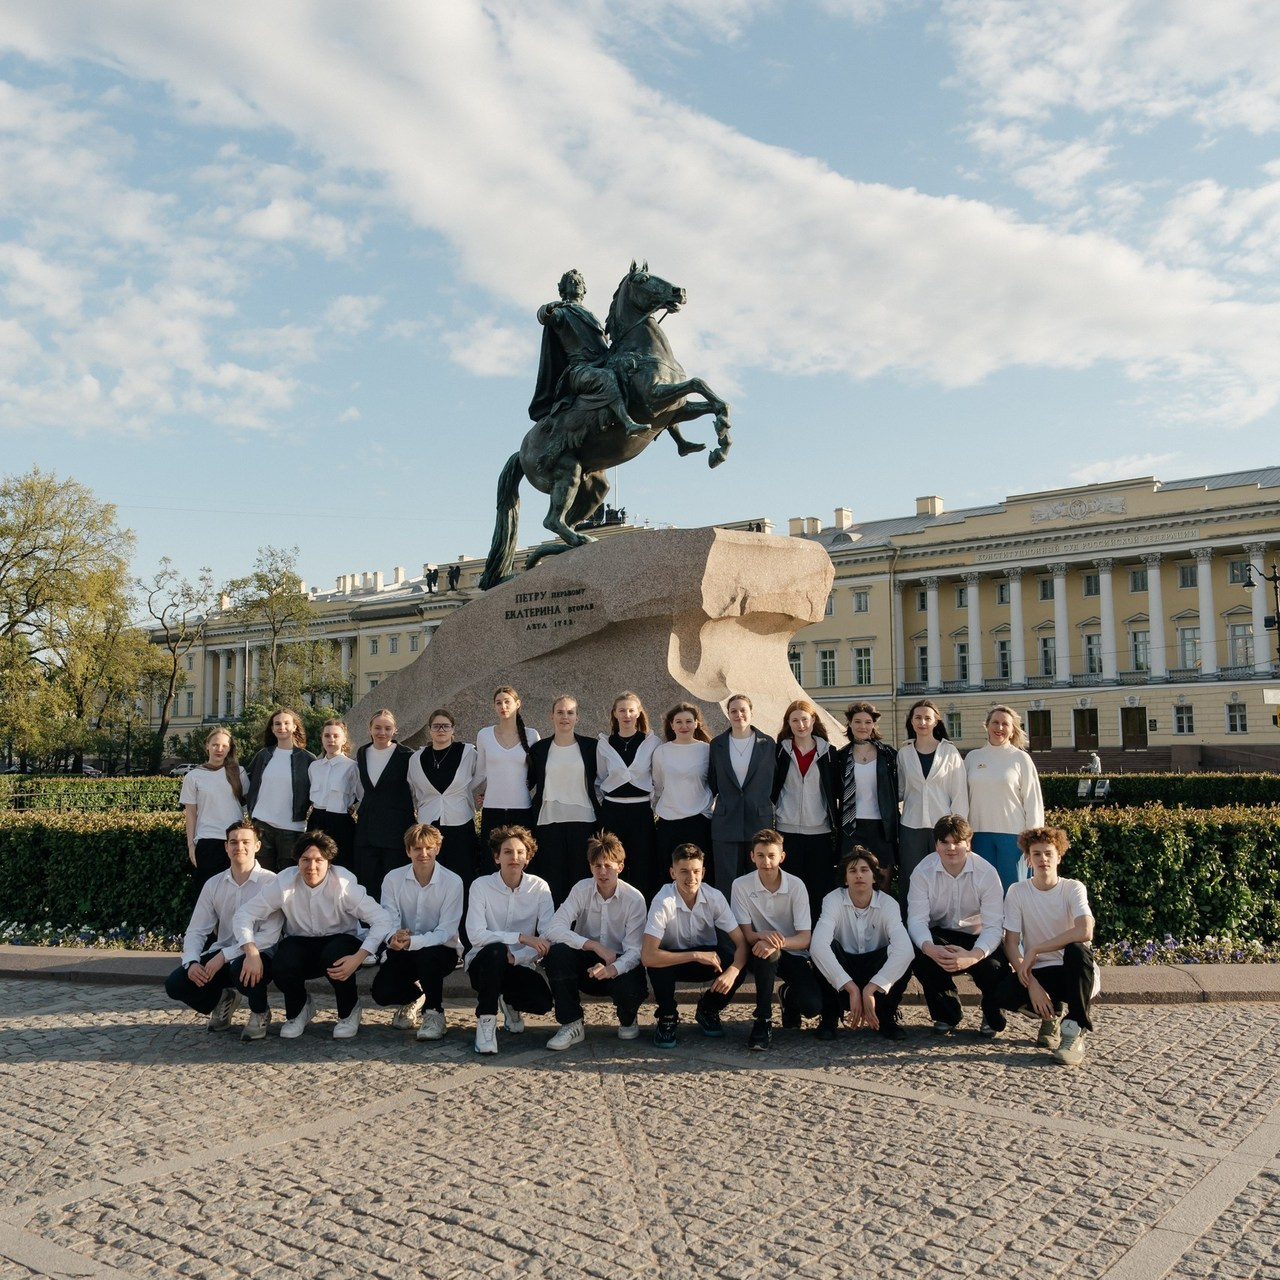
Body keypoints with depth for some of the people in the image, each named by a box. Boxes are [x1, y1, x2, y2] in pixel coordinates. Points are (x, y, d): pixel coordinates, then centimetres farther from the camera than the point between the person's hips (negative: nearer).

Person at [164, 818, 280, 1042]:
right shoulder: (213, 884, 3)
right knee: (175, 984, -15)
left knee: (242, 969, -38)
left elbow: (270, 936, -20)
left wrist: (225, 955, -24)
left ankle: (260, 1013, -3)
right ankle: (222, 999, 18)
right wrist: (191, 962, -18)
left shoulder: (270, 882, -13)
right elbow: (196, 930, 3)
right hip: (220, 956, 5)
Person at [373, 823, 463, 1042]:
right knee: (381, 991, -22)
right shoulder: (393, 878, -6)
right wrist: (394, 937, -38)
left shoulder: (452, 882, -15)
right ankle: (414, 999, 16)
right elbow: (388, 920, -12)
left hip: (440, 951, -3)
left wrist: (412, 941, -38)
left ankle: (434, 1012, -11)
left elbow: (446, 931, -20)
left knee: (427, 955, -37)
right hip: (402, 951, 3)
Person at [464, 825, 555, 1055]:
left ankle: (510, 1002, 13)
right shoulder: (482, 885, -11)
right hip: (484, 961, -2)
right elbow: (476, 934, -23)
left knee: (542, 1002, -26)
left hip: (520, 966, 2)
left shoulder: (539, 887, -6)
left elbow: (548, 938, -12)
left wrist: (515, 957, -25)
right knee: (496, 950, -37)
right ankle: (485, 1019, -16)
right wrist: (522, 938, -31)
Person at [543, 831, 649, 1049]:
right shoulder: (581, 890, -10)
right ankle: (571, 1025, -13)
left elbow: (634, 951, -17)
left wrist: (612, 969, -39)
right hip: (585, 963, 1)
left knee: (631, 991, -34)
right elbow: (553, 929, -21)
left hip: (619, 966, -1)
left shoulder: (634, 898, -13)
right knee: (558, 952, -29)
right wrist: (595, 946, -31)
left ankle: (627, 1019, 8)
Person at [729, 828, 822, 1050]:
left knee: (813, 1006, -22)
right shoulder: (741, 885, -12)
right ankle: (763, 1022, -21)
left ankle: (789, 995, 17)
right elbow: (746, 935, -12)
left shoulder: (796, 885, -12)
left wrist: (778, 942, -36)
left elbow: (804, 939, -15)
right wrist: (764, 936, -37)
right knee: (764, 950, -38)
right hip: (760, 953, -1)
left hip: (793, 953, 1)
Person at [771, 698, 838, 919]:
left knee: (820, 888, 2)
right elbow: (772, 789, 5)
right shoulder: (781, 751, 5)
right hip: (788, 830, 0)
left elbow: (835, 791, 8)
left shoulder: (828, 752, 6)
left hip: (820, 830, 1)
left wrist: (836, 824, 3)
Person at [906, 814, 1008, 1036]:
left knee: (994, 967, -31)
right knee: (918, 954, -31)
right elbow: (917, 918, -19)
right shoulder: (923, 872, -13)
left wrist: (973, 956, -41)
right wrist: (930, 948, -42)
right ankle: (947, 1014, -1)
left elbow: (993, 925, -21)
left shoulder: (986, 872, -17)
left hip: (977, 938, -1)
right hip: (940, 936, 1)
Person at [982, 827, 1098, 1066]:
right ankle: (1050, 1015, 6)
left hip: (1073, 973, -2)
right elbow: (1011, 943, -7)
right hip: (1037, 973, 2)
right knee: (995, 999, -28)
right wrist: (1031, 984, -21)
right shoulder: (1017, 891, -2)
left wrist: (1035, 950, -27)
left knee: (1078, 949, -36)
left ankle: (1075, 1030, -18)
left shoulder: (1073, 889, -8)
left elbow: (1085, 932, -27)